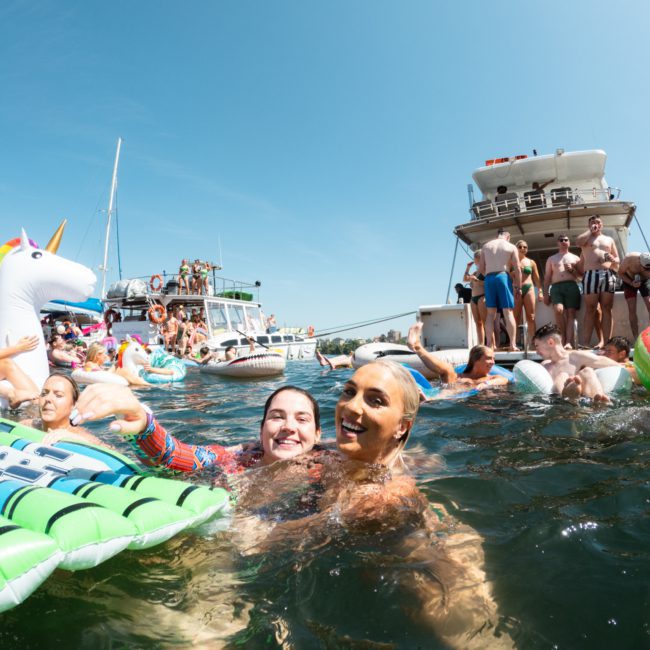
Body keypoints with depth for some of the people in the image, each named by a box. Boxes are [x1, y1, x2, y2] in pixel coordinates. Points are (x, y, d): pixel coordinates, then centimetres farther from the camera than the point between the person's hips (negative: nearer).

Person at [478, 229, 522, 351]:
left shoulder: (486, 246, 14)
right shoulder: (511, 247, 7)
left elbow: (481, 269, 10)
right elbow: (517, 270, 1)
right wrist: (518, 286, 7)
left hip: (489, 278, 3)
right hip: (503, 277, -2)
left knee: (491, 313, 5)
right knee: (508, 312, -1)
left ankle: (489, 344, 0)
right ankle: (513, 345, -6)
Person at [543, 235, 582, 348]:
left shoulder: (575, 258, 23)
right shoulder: (551, 259, 24)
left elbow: (582, 276, 19)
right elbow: (547, 278, 17)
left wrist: (573, 270, -1)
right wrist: (546, 294, 7)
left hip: (572, 286, 0)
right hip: (556, 287, 0)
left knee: (571, 314, -13)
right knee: (558, 310, -26)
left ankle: (569, 342, -22)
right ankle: (564, 337, -12)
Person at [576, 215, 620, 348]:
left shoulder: (609, 239, 25)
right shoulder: (586, 238, 17)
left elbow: (617, 260, 21)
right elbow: (578, 242, -10)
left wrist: (613, 259, -2)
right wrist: (591, 231, 5)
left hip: (608, 275, 3)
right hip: (591, 275, -3)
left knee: (607, 309, -4)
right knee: (590, 309, -9)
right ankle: (585, 343, -14)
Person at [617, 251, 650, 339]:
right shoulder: (628, 259, -35)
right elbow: (620, 273, -18)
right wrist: (631, 283, -30)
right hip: (629, 280, -1)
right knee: (632, 309, -9)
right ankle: (636, 338, -6)